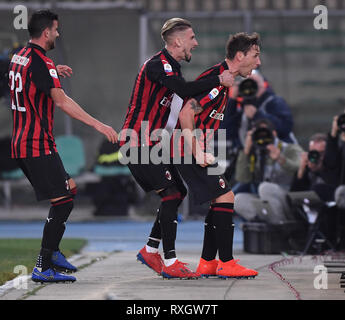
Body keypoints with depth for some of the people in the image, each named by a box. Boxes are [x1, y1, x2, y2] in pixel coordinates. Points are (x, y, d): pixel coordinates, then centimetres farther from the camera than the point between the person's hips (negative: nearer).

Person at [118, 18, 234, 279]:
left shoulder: (171, 66, 16)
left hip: (151, 143, 10)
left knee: (179, 192, 11)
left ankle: (150, 250, 19)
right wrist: (219, 80, -24)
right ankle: (170, 263, -16)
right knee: (171, 194, -16)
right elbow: (184, 90, -32)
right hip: (138, 142, -10)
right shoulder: (157, 64, -17)